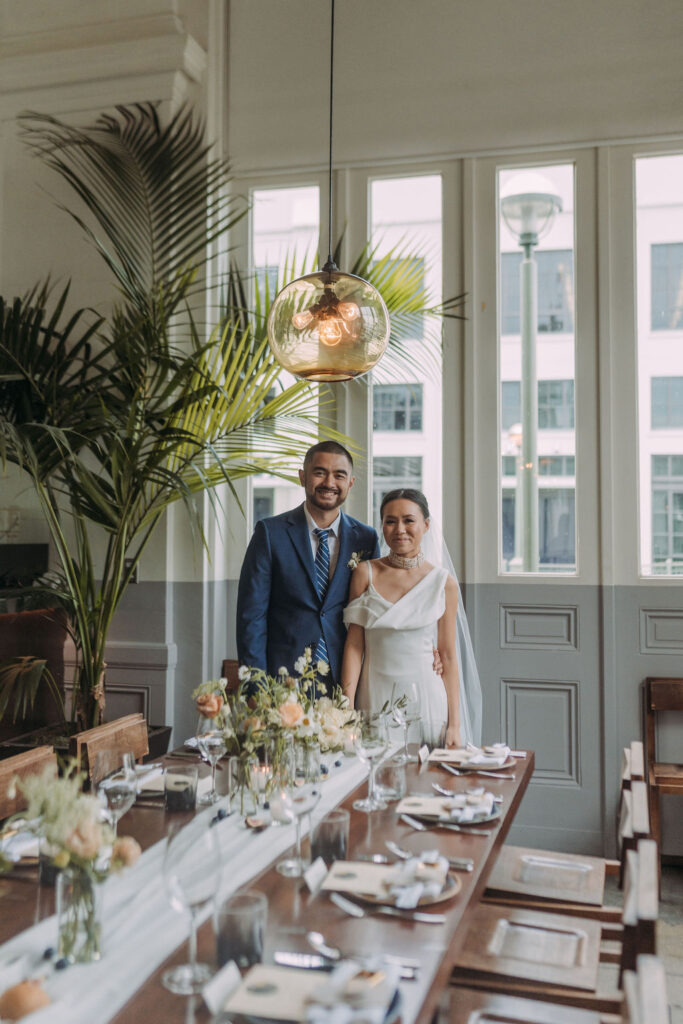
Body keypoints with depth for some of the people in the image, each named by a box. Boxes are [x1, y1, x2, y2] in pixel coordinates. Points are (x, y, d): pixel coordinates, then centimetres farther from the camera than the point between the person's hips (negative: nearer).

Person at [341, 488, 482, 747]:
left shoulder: (444, 582, 0)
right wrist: (346, 708, -9)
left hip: (426, 697, 0)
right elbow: (354, 644, -2)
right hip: (374, 697, 0)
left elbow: (448, 657, 2)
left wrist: (454, 725, -1)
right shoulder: (365, 573, 0)